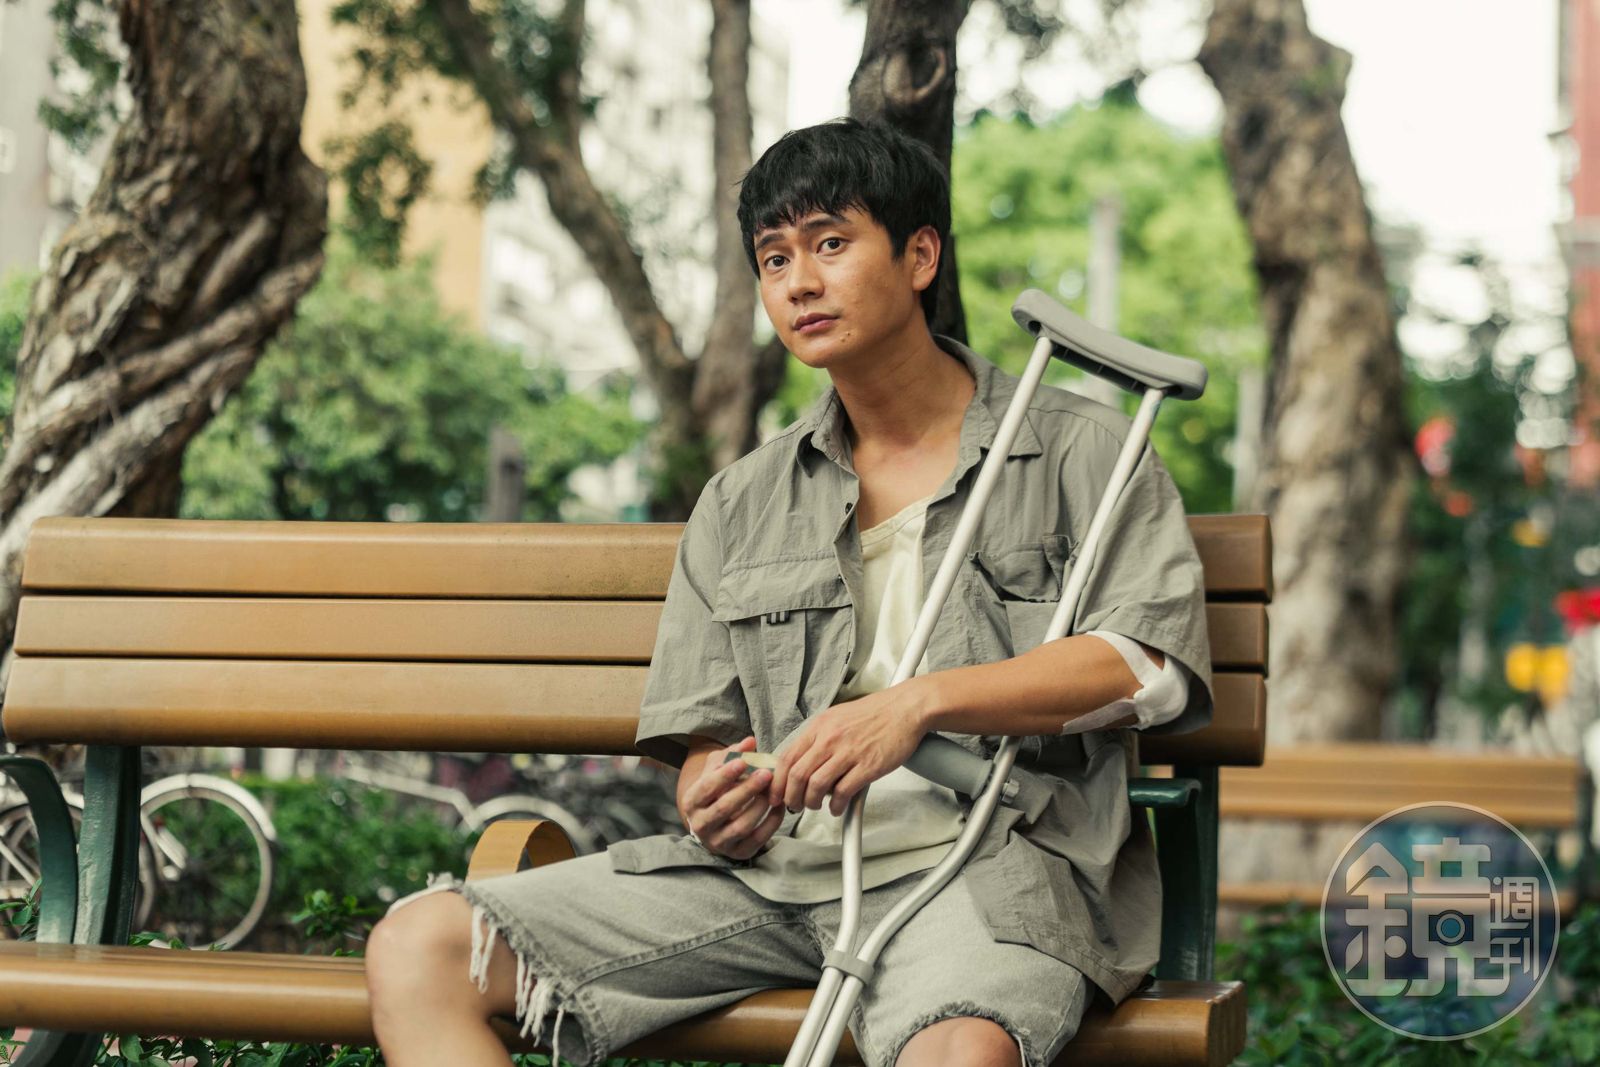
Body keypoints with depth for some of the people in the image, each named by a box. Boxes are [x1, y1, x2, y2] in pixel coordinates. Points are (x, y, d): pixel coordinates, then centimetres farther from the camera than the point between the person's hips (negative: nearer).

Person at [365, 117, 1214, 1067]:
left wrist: (922, 702, -18)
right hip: (770, 866, 5)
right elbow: (702, 738, 17)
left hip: (986, 857, -4)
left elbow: (1153, 660, -7)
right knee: (417, 949, -13)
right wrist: (717, 807, -8)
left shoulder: (1084, 453, 9)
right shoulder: (740, 504, 22)